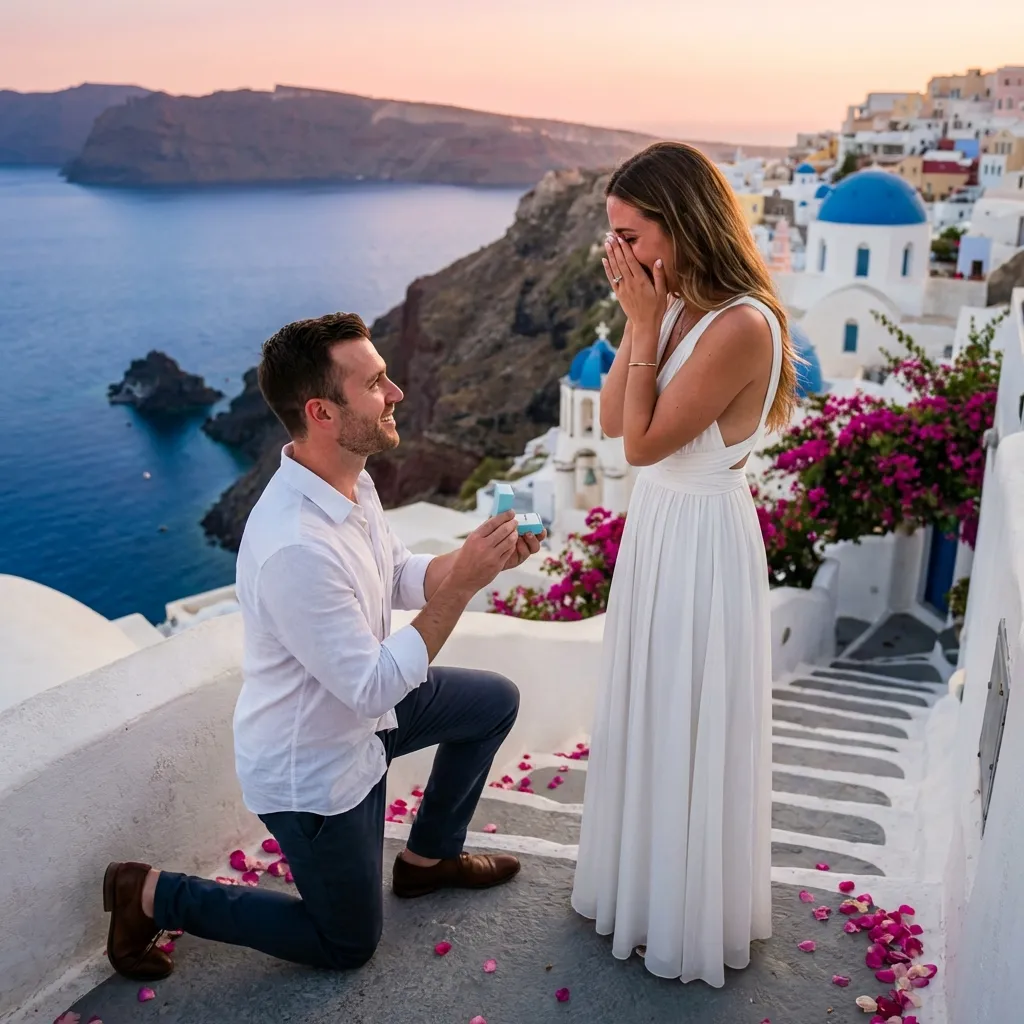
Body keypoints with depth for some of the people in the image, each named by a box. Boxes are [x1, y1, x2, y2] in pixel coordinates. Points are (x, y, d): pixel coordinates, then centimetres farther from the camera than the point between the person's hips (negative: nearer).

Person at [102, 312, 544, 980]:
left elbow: (399, 579, 6)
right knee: (349, 944, 12)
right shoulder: (295, 547, -38)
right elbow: (373, 688, -31)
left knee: (496, 700, 16)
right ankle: (152, 896, 18)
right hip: (312, 767, -8)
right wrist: (462, 585, -32)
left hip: (358, 710, 8)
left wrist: (478, 559, -12)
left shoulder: (350, 481, -8)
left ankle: (429, 856, 31)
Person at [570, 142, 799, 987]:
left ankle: (688, 917, 32)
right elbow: (611, 422, 1)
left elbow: (644, 442, -21)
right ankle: (644, 878, 44)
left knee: (689, 725, 8)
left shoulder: (741, 325, -24)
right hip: (655, 523, 9)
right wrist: (637, 322, -7)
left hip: (703, 537, -9)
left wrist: (645, 322, -18)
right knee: (646, 712, 21)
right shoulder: (674, 308, 2)